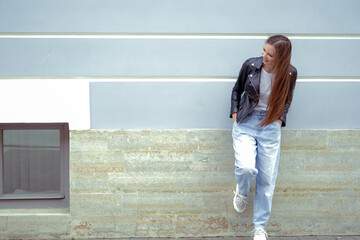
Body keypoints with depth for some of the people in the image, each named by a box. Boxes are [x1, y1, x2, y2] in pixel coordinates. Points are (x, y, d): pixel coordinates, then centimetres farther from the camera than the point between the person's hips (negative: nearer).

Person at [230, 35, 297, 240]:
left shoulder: (290, 74, -6)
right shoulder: (251, 65, -9)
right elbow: (237, 90, 9)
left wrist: (279, 120, 1)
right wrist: (235, 114, 2)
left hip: (271, 127, 1)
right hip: (246, 123, -1)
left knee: (267, 179, 1)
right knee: (246, 167, -23)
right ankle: (242, 192, 15)